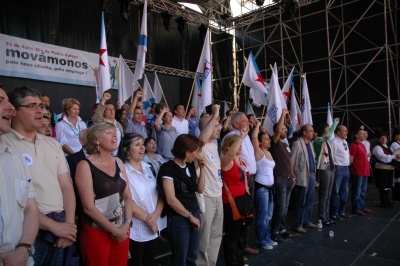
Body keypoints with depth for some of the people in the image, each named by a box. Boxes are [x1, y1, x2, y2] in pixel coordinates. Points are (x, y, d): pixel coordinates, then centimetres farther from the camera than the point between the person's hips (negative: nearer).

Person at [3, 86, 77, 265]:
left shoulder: (53, 144, 10)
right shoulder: (5, 144, -10)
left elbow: (66, 186, 9)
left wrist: (68, 223, -3)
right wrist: (54, 226, -12)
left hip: (60, 227, 6)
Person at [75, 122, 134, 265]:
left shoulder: (119, 163, 7)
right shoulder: (85, 165, -11)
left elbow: (127, 196, 8)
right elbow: (89, 207, -15)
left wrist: (127, 224, -5)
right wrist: (115, 230, -12)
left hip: (122, 231, 6)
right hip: (96, 233, -5)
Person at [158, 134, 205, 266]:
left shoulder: (190, 166, 7)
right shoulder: (168, 168, -16)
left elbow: (200, 189, 10)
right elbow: (171, 200, -20)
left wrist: (201, 169, 0)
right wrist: (190, 216, -11)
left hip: (195, 213, 7)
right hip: (178, 218, -7)